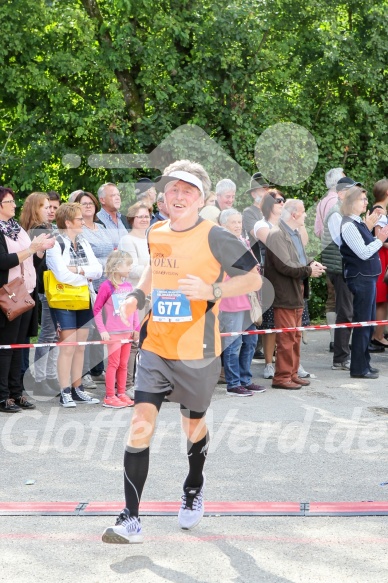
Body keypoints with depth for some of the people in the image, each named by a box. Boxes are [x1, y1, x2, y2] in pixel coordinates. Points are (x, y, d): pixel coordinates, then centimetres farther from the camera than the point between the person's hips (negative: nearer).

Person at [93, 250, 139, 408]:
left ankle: (121, 394, 21)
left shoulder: (128, 286, 8)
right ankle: (109, 397, 5)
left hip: (127, 332, 6)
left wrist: (136, 328, 10)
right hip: (113, 333, -6)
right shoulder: (107, 286, -11)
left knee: (123, 364, 12)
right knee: (113, 364, -2)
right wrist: (102, 330, -12)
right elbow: (96, 309, -9)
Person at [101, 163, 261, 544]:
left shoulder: (214, 237, -10)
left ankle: (194, 488, 46)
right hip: (155, 347, 3)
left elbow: (253, 279, -7)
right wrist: (137, 295, 9)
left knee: (193, 425, 15)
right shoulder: (155, 235, 6)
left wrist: (211, 290, -22)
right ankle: (130, 519, -8)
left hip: (196, 351, -3)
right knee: (141, 423, -11)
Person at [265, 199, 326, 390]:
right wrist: (308, 271, -15)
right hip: (285, 295, -10)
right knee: (286, 338, -5)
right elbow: (284, 265, -23)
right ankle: (282, 377, 2)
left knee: (295, 337, 14)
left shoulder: (295, 234, 14)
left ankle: (292, 374, 22)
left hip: (297, 294, 10)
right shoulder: (277, 235, -17)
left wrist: (312, 264, 0)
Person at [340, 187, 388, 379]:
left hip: (368, 276, 10)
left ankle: (364, 363, 25)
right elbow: (363, 253, -19)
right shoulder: (349, 226, -15)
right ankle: (358, 368, 2)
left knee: (368, 322, 15)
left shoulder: (359, 223, 14)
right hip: (361, 278, -10)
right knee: (363, 323, -5)